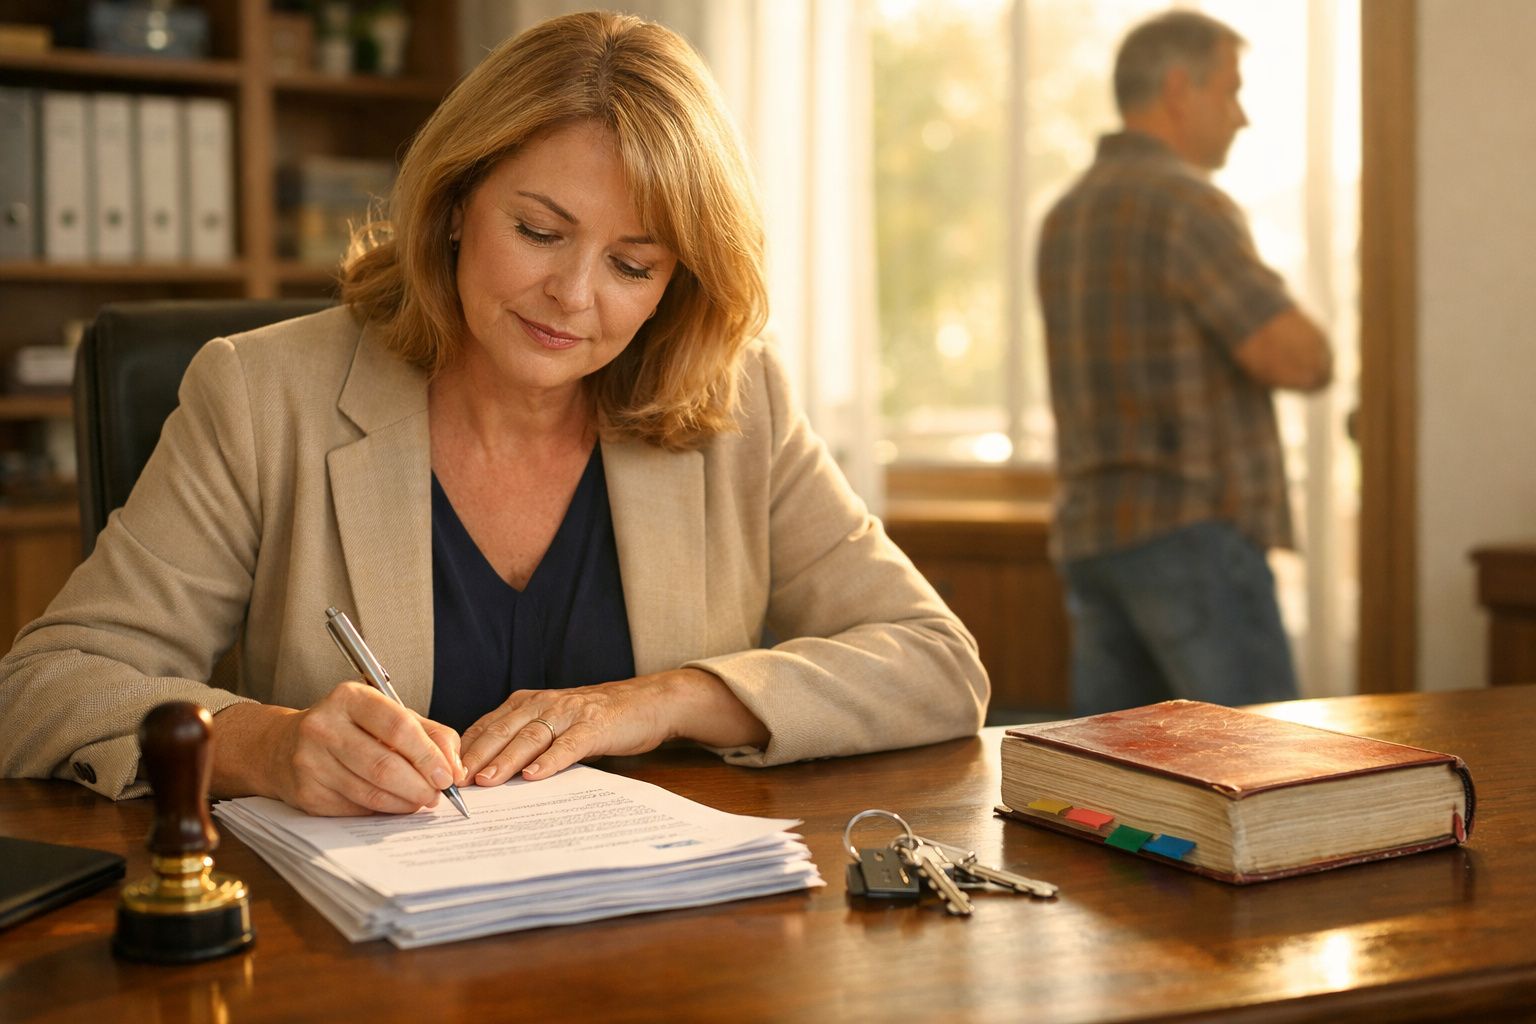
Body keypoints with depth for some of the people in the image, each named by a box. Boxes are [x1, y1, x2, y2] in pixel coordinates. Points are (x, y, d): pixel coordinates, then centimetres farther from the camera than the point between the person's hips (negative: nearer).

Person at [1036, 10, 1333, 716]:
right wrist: (1308, 343, 4)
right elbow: (1297, 358, -19)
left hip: (1090, 532, 9)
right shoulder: (1185, 202, -11)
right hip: (1192, 528, -9)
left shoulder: (1065, 217, 16)